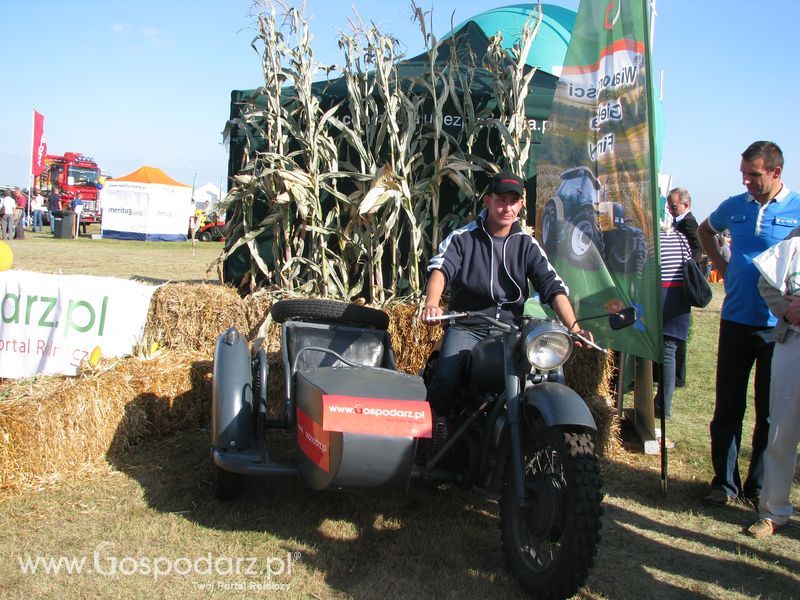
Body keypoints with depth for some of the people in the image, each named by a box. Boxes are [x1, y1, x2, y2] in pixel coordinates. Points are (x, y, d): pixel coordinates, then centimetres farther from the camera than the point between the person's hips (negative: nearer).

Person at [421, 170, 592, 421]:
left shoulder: (527, 244, 9)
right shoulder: (463, 237, 3)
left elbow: (553, 286, 0)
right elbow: (440, 268, -15)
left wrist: (574, 327, -17)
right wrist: (432, 303, -37)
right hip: (466, 327, -2)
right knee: (447, 377, -27)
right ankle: (436, 421, 0)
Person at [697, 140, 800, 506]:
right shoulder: (733, 207, 6)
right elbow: (704, 230, 26)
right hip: (736, 321, 3)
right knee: (727, 407, 6)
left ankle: (760, 487, 19)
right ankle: (725, 481, 18)